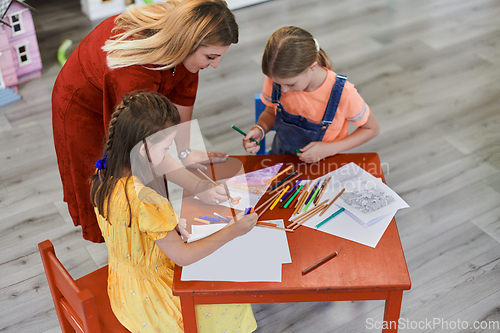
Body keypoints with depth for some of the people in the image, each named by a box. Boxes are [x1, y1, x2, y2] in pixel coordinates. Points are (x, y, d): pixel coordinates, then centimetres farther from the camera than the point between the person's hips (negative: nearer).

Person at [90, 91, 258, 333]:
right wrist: (231, 232, -17)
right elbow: (182, 256, -24)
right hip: (149, 299, -8)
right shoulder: (146, 201, -37)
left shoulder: (104, 179, -11)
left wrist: (171, 226, -4)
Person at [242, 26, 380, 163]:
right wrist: (259, 129, -18)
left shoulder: (343, 93, -26)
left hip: (323, 166, 0)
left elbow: (372, 129, -9)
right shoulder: (277, 80, -15)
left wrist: (328, 149, -19)